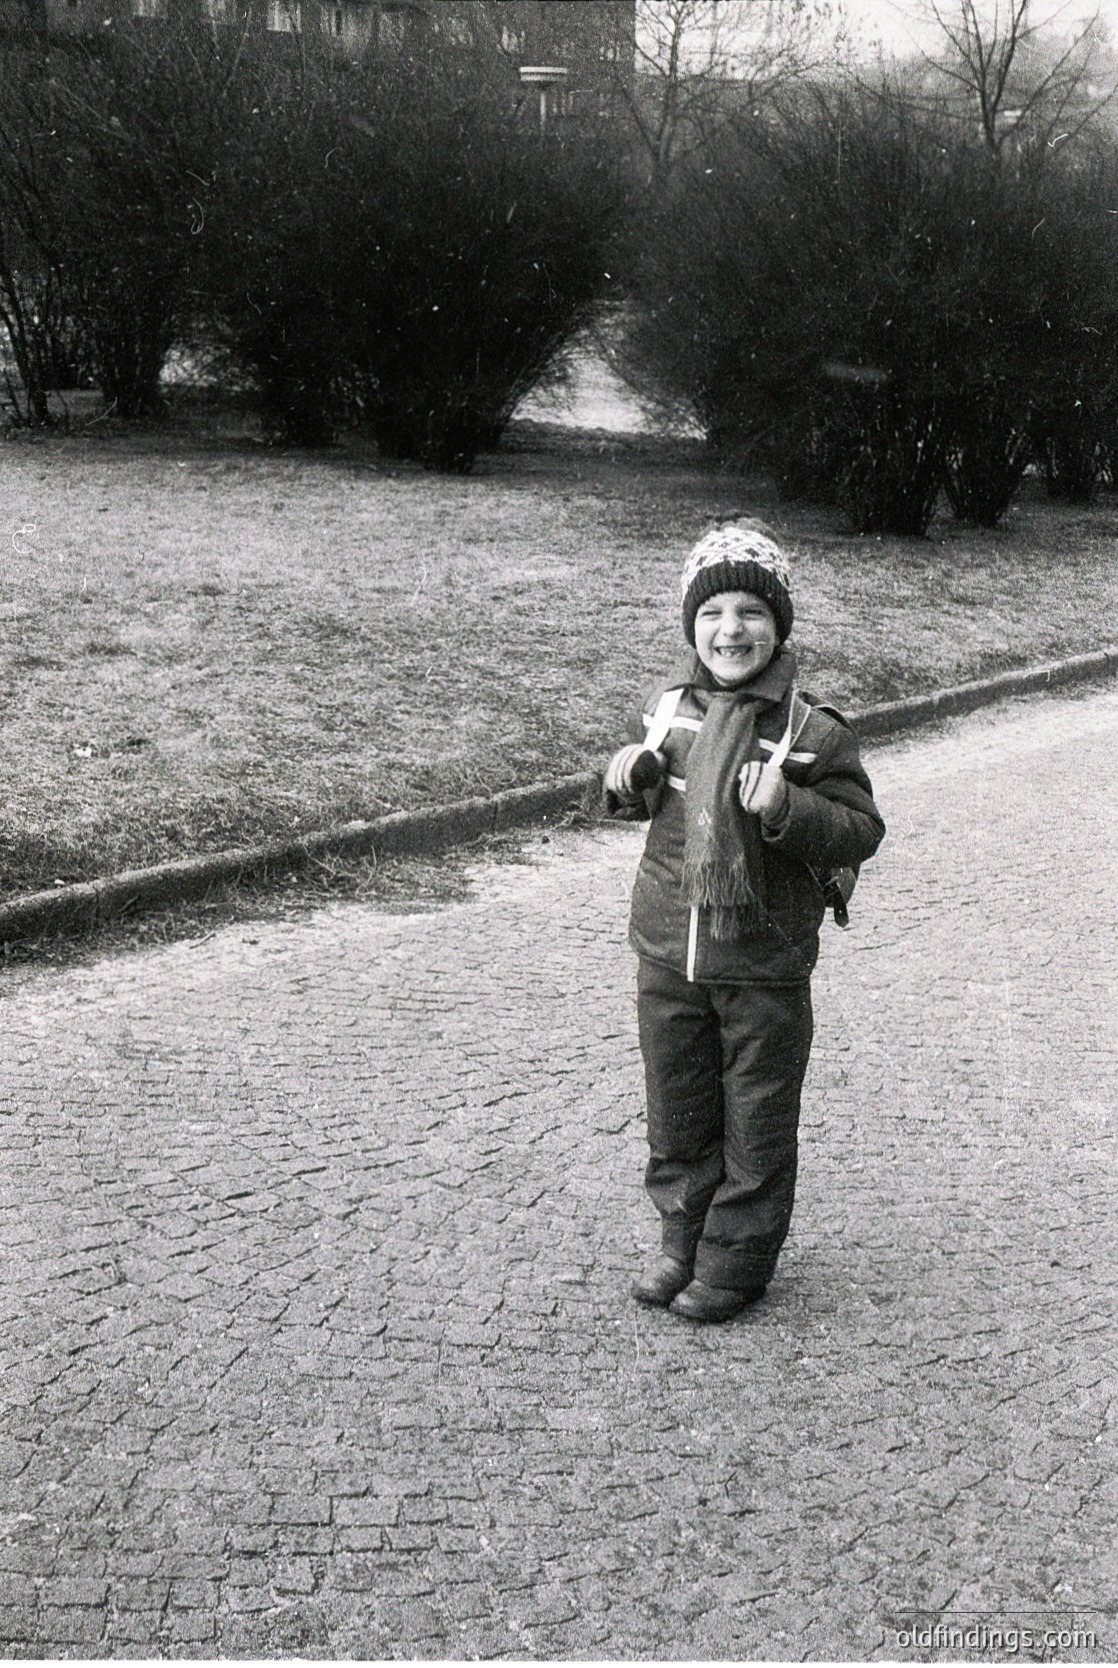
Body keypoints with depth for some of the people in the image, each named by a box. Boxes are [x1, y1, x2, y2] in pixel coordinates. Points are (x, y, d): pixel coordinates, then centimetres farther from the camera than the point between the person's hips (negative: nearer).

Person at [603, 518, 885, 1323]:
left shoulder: (811, 728, -14)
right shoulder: (669, 705, 1)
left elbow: (862, 830, -11)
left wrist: (787, 810, -26)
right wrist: (626, 781, -5)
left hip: (764, 964, -4)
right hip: (669, 953, 5)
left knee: (756, 1121, 9)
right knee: (677, 1112, 17)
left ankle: (738, 1261, 25)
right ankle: (686, 1240, 35)